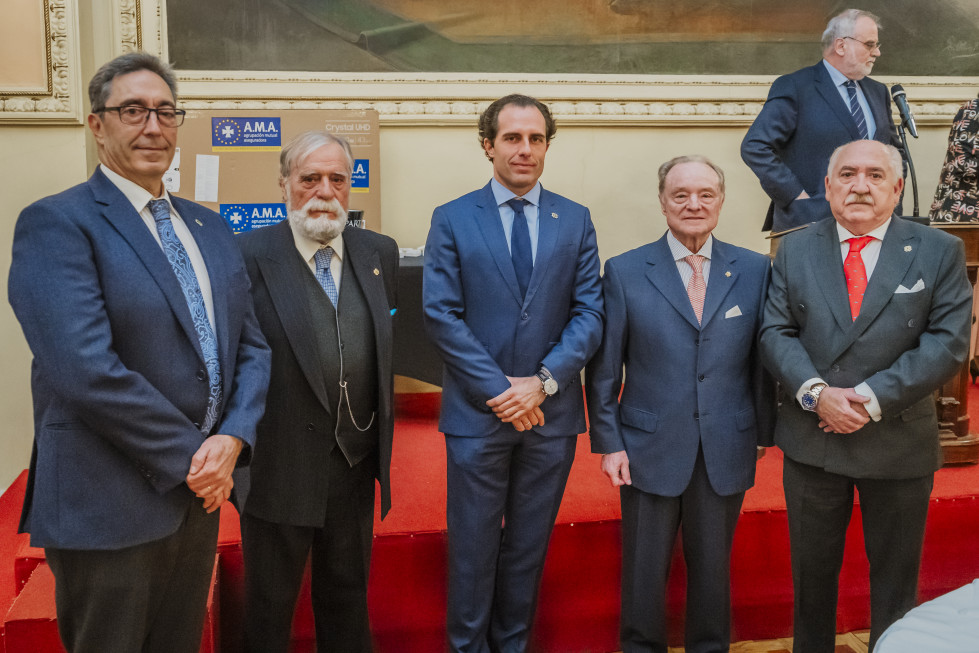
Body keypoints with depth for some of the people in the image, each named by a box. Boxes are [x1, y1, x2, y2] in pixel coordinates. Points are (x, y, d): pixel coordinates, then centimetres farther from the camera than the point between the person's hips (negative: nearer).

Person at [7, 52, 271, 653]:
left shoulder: (210, 228, 10)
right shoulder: (56, 224, -12)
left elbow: (252, 346, 8)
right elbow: (86, 371, -23)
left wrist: (232, 439, -9)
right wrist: (191, 456, -17)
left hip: (197, 492, 7)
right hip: (108, 510, -6)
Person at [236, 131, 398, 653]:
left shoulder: (379, 253, 5)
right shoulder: (248, 256, -10)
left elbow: (389, 346, 9)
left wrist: (383, 434, 7)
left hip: (357, 464, 4)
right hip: (279, 466, -4)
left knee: (348, 595, 22)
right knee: (270, 608, 15)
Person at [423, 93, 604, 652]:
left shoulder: (575, 221, 6)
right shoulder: (452, 220, 0)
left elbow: (590, 312, 0)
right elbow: (442, 315, -6)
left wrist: (544, 381, -13)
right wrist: (497, 389, -13)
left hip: (551, 415, 2)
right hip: (477, 413, -2)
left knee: (529, 545, 14)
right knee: (473, 546, 8)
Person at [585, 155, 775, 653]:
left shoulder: (755, 270, 3)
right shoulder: (624, 271, -3)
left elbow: (764, 358, 5)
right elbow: (603, 369, -2)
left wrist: (765, 431, 3)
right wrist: (608, 443, -5)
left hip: (726, 453, 2)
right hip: (650, 451, -1)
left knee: (713, 568, 16)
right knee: (644, 572, 11)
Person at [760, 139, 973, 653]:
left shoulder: (940, 252, -2)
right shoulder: (795, 250, 3)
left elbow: (949, 342, -10)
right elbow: (776, 333, -2)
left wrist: (872, 397, -18)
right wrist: (815, 392, -18)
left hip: (899, 444, -1)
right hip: (811, 441, 1)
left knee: (895, 578, 15)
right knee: (811, 573, 16)